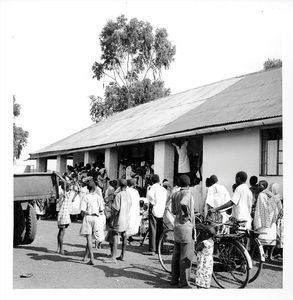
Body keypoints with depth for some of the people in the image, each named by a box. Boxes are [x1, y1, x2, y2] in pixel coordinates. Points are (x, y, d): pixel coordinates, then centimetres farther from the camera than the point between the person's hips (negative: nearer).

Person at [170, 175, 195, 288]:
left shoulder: (174, 194, 9)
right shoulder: (187, 193, -13)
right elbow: (183, 203, -33)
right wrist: (187, 214, -19)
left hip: (177, 225, 8)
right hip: (186, 225, -8)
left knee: (176, 254, 15)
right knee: (186, 256, -1)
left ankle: (174, 279, 23)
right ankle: (184, 282, 3)